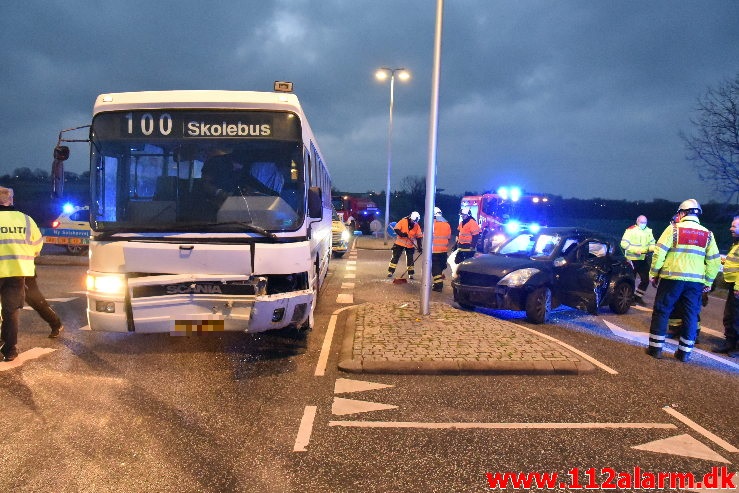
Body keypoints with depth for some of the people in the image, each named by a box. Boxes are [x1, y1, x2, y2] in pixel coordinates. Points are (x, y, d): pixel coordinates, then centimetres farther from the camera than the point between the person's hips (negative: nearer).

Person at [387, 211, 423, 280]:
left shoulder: (417, 226, -5)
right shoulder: (403, 221, -13)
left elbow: (419, 237, -3)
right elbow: (396, 229, -12)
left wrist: (419, 247, -10)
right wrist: (401, 234, -29)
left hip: (410, 245, 2)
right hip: (400, 243, -2)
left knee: (410, 260, 5)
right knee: (395, 257, -1)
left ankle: (410, 274, 15)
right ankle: (390, 272, 5)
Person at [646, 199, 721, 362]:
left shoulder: (673, 229, -4)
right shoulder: (707, 234, 8)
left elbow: (659, 253, -8)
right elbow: (714, 261, 9)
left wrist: (653, 274, 1)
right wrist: (708, 282, 16)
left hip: (672, 278, -3)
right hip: (696, 281, 3)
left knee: (661, 311, 6)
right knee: (691, 315, 10)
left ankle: (656, 348, 7)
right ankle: (685, 352, 12)